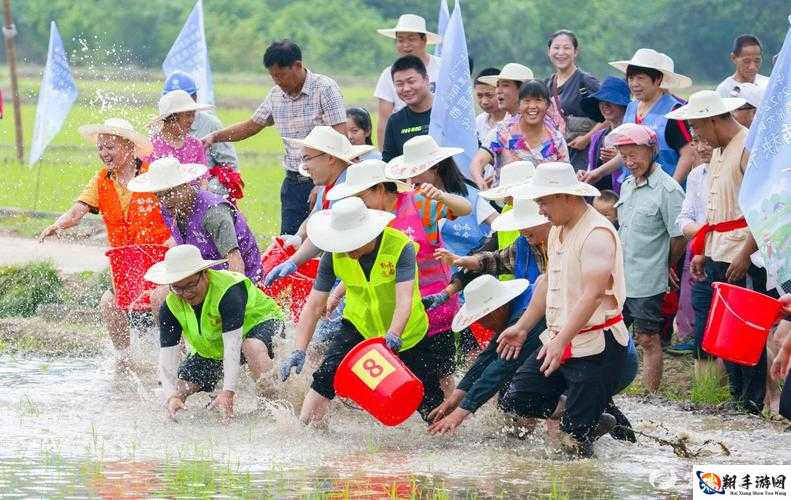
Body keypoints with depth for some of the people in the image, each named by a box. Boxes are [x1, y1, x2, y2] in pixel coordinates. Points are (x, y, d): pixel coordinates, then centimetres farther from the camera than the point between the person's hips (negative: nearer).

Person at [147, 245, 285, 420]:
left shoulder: (228, 289, -35)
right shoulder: (170, 307, -19)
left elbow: (232, 345, -41)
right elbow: (167, 357, -22)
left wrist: (228, 392, -49)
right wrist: (171, 397, -40)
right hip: (210, 350, 6)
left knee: (253, 347, -42)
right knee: (176, 394, -7)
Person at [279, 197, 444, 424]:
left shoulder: (400, 247, -27)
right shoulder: (334, 255, -17)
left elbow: (404, 299, -36)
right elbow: (314, 306, -16)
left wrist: (393, 336, -54)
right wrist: (299, 352, -26)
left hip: (407, 332, -2)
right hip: (360, 326, 2)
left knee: (430, 402, 2)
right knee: (326, 376, -21)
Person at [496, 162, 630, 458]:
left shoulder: (597, 234, -18)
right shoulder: (558, 231, 13)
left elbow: (594, 293, -27)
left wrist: (561, 340, -34)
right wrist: (523, 327, 28)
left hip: (595, 347, -10)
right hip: (559, 343, 10)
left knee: (574, 441, -12)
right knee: (515, 402, 3)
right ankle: (594, 421, 16)